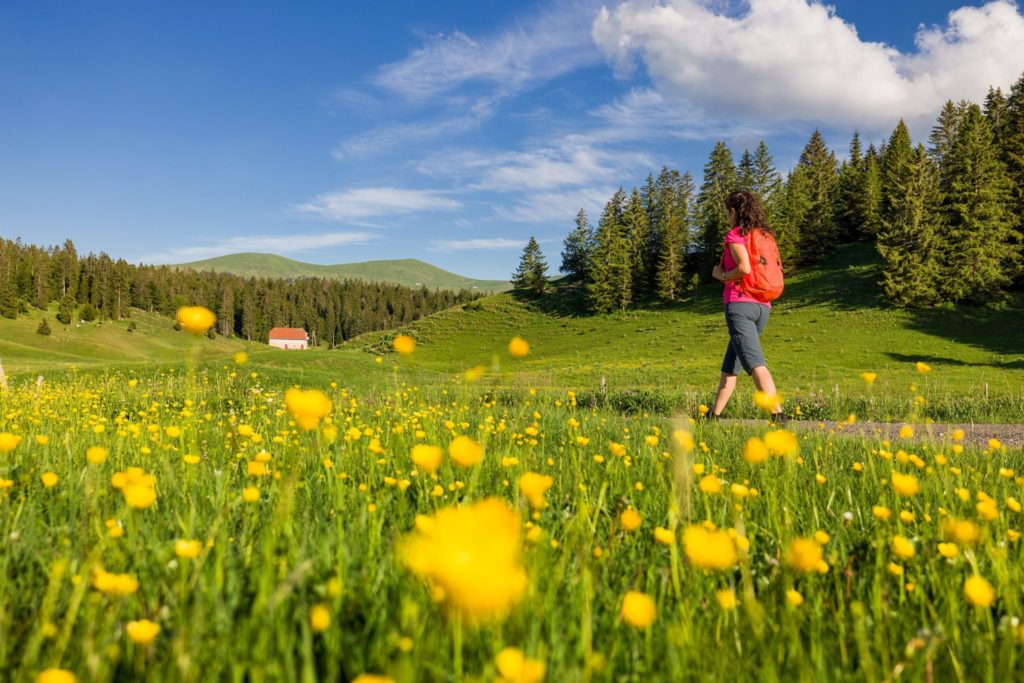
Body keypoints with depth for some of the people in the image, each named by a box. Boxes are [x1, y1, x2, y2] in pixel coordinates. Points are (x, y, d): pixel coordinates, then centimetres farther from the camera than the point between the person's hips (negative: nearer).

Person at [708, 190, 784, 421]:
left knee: (755, 364, -16)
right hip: (762, 306, 8)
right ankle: (714, 415, 21)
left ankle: (778, 414, -27)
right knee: (730, 366, 16)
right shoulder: (764, 235, 18)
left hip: (740, 304, -8)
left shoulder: (736, 234, -3)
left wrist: (721, 275, -2)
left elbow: (744, 268, -18)